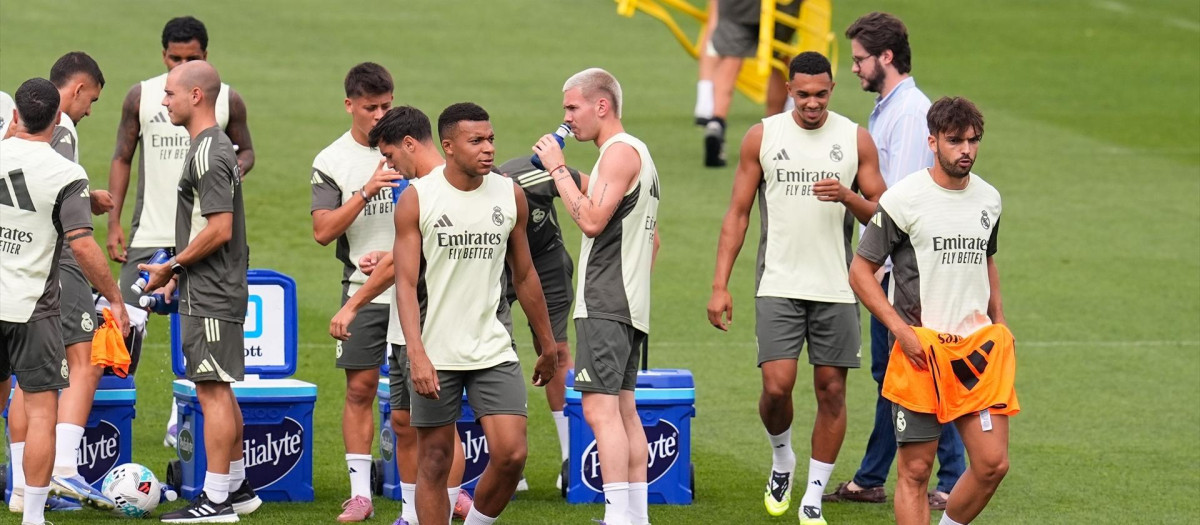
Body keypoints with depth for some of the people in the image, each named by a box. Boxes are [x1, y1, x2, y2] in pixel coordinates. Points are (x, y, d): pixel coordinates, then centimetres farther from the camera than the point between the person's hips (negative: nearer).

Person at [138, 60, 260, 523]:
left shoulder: (208, 153, -17)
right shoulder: (216, 146, 15)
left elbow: (219, 229, -23)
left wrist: (171, 267, -15)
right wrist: (181, 271, 18)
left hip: (210, 294, -11)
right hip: (218, 288, 11)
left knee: (213, 390, -8)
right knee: (220, 390, 16)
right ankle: (238, 487, 23)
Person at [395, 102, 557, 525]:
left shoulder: (510, 196, 4)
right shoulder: (416, 199, -6)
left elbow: (524, 275, 16)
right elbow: (406, 283, -9)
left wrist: (548, 347, 20)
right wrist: (417, 355, -20)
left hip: (493, 349, 3)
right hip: (435, 355, -2)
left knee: (511, 454, -10)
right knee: (434, 462, 3)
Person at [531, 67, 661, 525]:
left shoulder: (621, 151, -11)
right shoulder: (637, 153, 21)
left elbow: (592, 220, -21)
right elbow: (653, 238, 27)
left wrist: (559, 169, -14)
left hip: (605, 303, -11)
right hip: (629, 306, 11)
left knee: (600, 407, -15)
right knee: (624, 408, 11)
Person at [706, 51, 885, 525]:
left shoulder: (855, 139, 3)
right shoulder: (762, 137, 2)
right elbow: (738, 214, 5)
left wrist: (847, 196, -17)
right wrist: (720, 285, -1)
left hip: (836, 288, 1)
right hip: (779, 286, -1)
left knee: (832, 391, 2)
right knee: (776, 385, -12)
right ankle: (782, 459, 19)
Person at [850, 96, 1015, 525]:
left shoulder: (989, 199, 10)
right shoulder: (904, 199, -7)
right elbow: (861, 272, -4)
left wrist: (1000, 327, 17)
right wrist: (902, 331, -14)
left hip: (978, 346, 5)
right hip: (920, 350, -5)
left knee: (993, 464, -4)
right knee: (915, 470, -2)